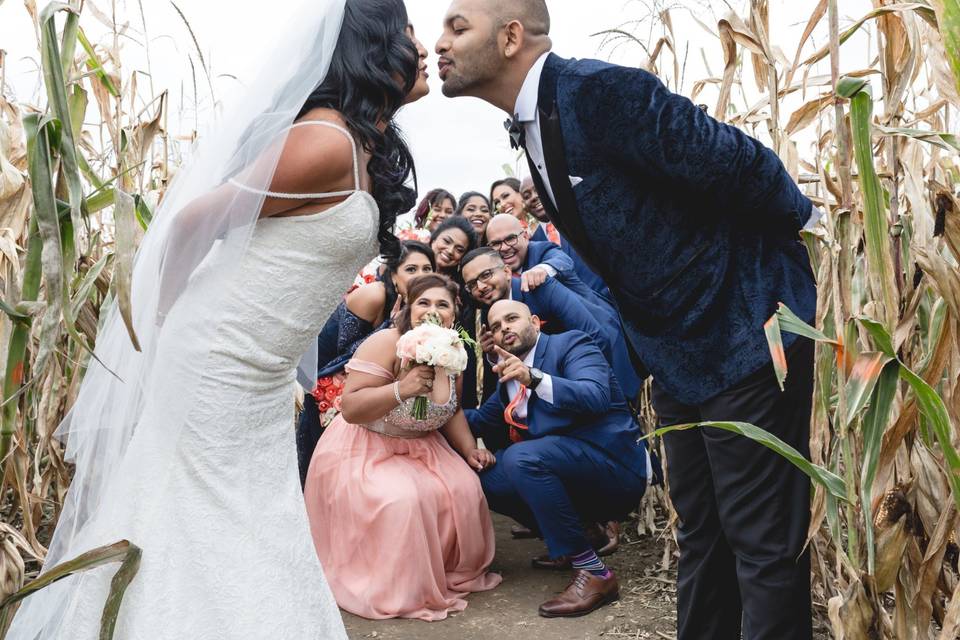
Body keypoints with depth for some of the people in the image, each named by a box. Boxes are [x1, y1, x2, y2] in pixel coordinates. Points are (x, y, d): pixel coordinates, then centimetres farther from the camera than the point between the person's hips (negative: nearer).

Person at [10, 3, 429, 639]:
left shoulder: (360, 150, 8)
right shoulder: (326, 141, -20)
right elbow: (195, 220, -15)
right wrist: (157, 321, 0)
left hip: (263, 389, 9)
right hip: (212, 368, -8)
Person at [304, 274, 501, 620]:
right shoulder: (386, 343, -23)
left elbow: (452, 411, 14)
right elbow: (350, 409, -27)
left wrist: (470, 450, -1)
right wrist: (402, 389, -39)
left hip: (420, 448, 7)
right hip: (365, 449, -6)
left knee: (465, 489, -13)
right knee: (401, 500, -30)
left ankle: (453, 571, 11)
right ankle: (396, 590, -8)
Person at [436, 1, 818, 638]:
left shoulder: (602, 89, -21)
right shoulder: (534, 124, 8)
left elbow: (739, 162, -19)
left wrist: (802, 221, -3)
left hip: (747, 340, -9)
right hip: (678, 357, 9)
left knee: (763, 540, -1)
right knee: (700, 536, 17)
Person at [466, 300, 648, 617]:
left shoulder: (570, 344, -5)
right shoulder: (509, 375, 16)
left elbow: (596, 397, -24)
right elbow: (479, 420, 27)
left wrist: (534, 378, -34)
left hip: (615, 465, -8)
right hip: (565, 472, 8)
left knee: (521, 457, -30)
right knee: (480, 475, 1)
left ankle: (593, 572, -22)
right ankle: (568, 542, 9)